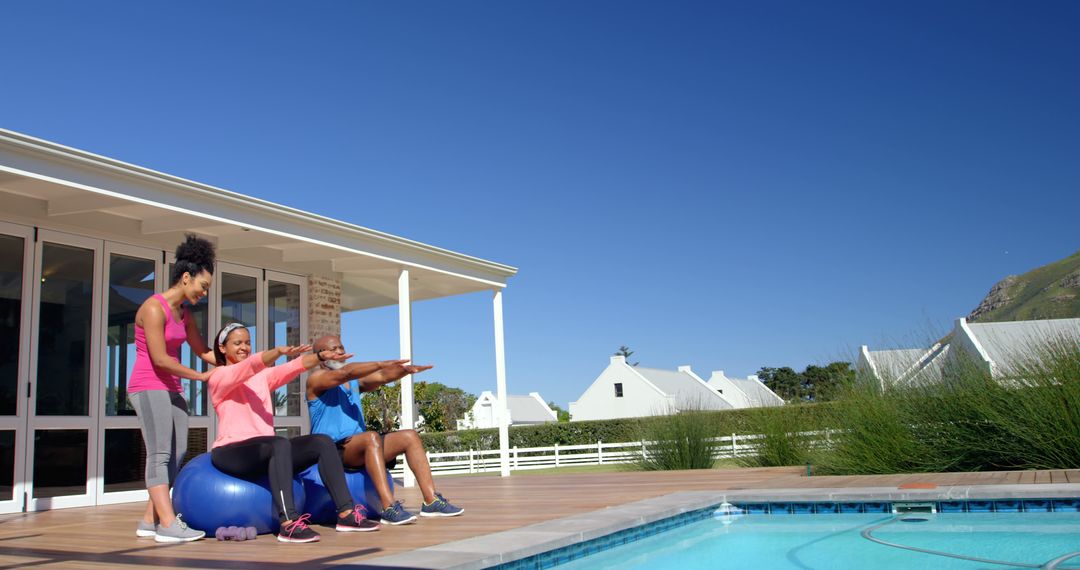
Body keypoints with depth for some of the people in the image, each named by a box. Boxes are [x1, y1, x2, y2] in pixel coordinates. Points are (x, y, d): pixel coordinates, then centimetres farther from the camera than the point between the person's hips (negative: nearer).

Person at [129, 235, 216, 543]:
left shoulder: (184, 313, 14)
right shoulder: (154, 307, -13)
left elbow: (203, 351, 14)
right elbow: (160, 359, -17)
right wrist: (200, 376, -10)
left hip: (170, 390, 9)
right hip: (148, 388, -9)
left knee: (176, 457, 4)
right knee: (160, 454, -16)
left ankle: (149, 521, 8)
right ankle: (169, 525, -22)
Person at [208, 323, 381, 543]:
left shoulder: (262, 376, 18)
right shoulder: (219, 376, 0)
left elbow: (292, 369, 0)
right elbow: (249, 366, -21)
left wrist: (320, 357, -19)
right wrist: (279, 351, -40)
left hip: (265, 451, 7)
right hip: (231, 453, -6)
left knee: (323, 443, -11)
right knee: (280, 444, -35)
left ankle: (346, 514, -15)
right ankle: (289, 524, -43)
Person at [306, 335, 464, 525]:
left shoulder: (354, 381, 21)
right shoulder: (316, 379, -1)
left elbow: (382, 377, 4)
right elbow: (345, 373, -21)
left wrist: (405, 369, -16)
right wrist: (381, 363, -31)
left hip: (358, 448, 8)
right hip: (332, 450, -8)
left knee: (410, 437, -3)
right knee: (371, 437, -35)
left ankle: (431, 501, -9)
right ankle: (389, 508, -43)